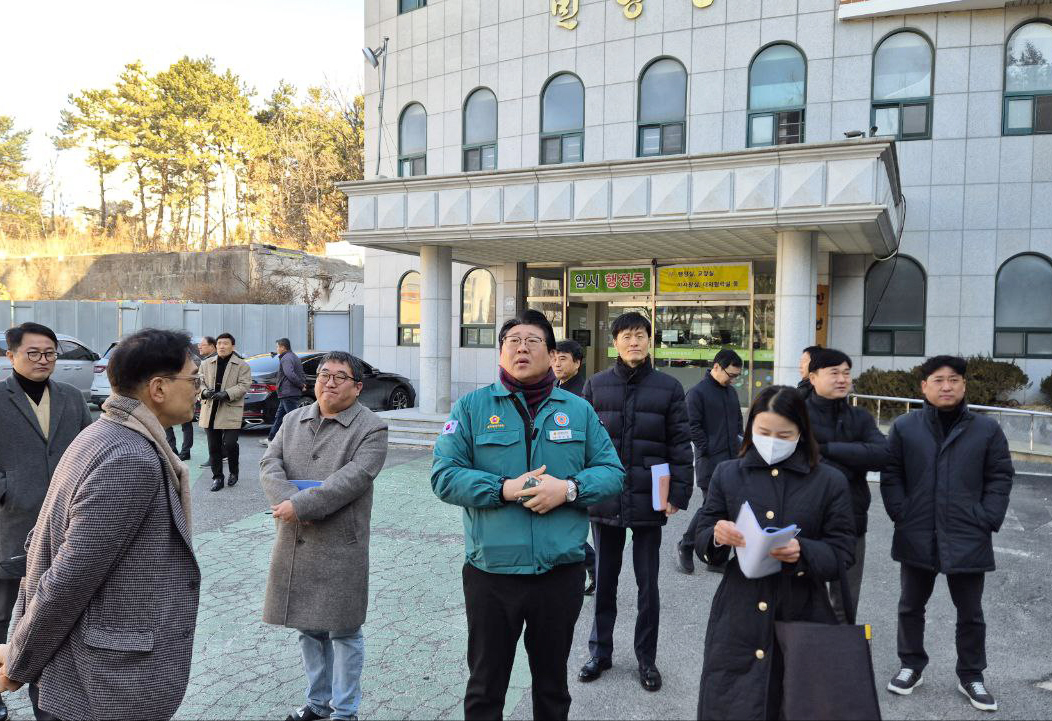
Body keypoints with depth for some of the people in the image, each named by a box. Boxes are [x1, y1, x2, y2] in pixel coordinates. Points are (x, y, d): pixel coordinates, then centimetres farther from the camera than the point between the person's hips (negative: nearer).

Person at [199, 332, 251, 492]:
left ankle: (234, 472, 16)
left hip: (231, 412, -4)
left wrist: (226, 393, -20)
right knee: (214, 447, 7)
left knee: (230, 444, -10)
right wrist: (205, 391, -11)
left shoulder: (242, 366, 1)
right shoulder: (206, 364, 13)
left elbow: (244, 385, -7)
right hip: (211, 411, 4)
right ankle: (217, 477, 18)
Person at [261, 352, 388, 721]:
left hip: (340, 547, -5)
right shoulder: (293, 420, 11)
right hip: (293, 544, 6)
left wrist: (300, 506, -23)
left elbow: (351, 479, -19)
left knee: (343, 630, 4)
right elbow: (270, 463, 1)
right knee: (308, 626, 18)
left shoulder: (371, 428, -7)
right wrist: (285, 500, -17)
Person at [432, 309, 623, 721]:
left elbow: (611, 472, 2)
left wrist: (568, 488, -16)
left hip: (561, 573, 2)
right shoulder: (472, 407, -1)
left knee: (553, 681, 21)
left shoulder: (579, 410, 5)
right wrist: (504, 489, -20)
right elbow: (444, 475, -7)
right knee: (484, 685, 15)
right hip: (490, 574, -1)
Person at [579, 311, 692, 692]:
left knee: (648, 583, 11)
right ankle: (600, 652, 31)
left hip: (649, 502, -1)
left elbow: (680, 445, -2)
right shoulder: (596, 385, 2)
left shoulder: (668, 387, -2)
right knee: (604, 580, 14)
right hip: (604, 500, 1)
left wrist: (678, 494, -7)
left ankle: (647, 658, 28)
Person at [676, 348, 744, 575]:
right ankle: (685, 547, 15)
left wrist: (738, 444, 13)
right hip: (711, 462, -7)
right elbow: (693, 427, -12)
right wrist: (708, 450, -12)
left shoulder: (731, 392, 16)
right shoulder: (697, 393, -9)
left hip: (733, 461, 8)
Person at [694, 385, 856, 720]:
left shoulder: (830, 481, 2)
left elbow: (842, 553, -2)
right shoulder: (727, 474, 5)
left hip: (802, 618, -1)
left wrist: (803, 552, -22)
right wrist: (717, 536, -18)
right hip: (739, 620, 1)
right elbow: (701, 543, 5)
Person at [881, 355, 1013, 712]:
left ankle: (970, 675, 32)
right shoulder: (904, 427, -2)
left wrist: (987, 520, -6)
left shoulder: (987, 429, -1)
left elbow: (1000, 477, 2)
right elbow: (891, 475, 1)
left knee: (970, 613, 14)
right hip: (916, 537, 0)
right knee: (911, 606, 15)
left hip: (968, 539, 0)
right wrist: (901, 515, -7)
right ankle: (912, 665, 33)